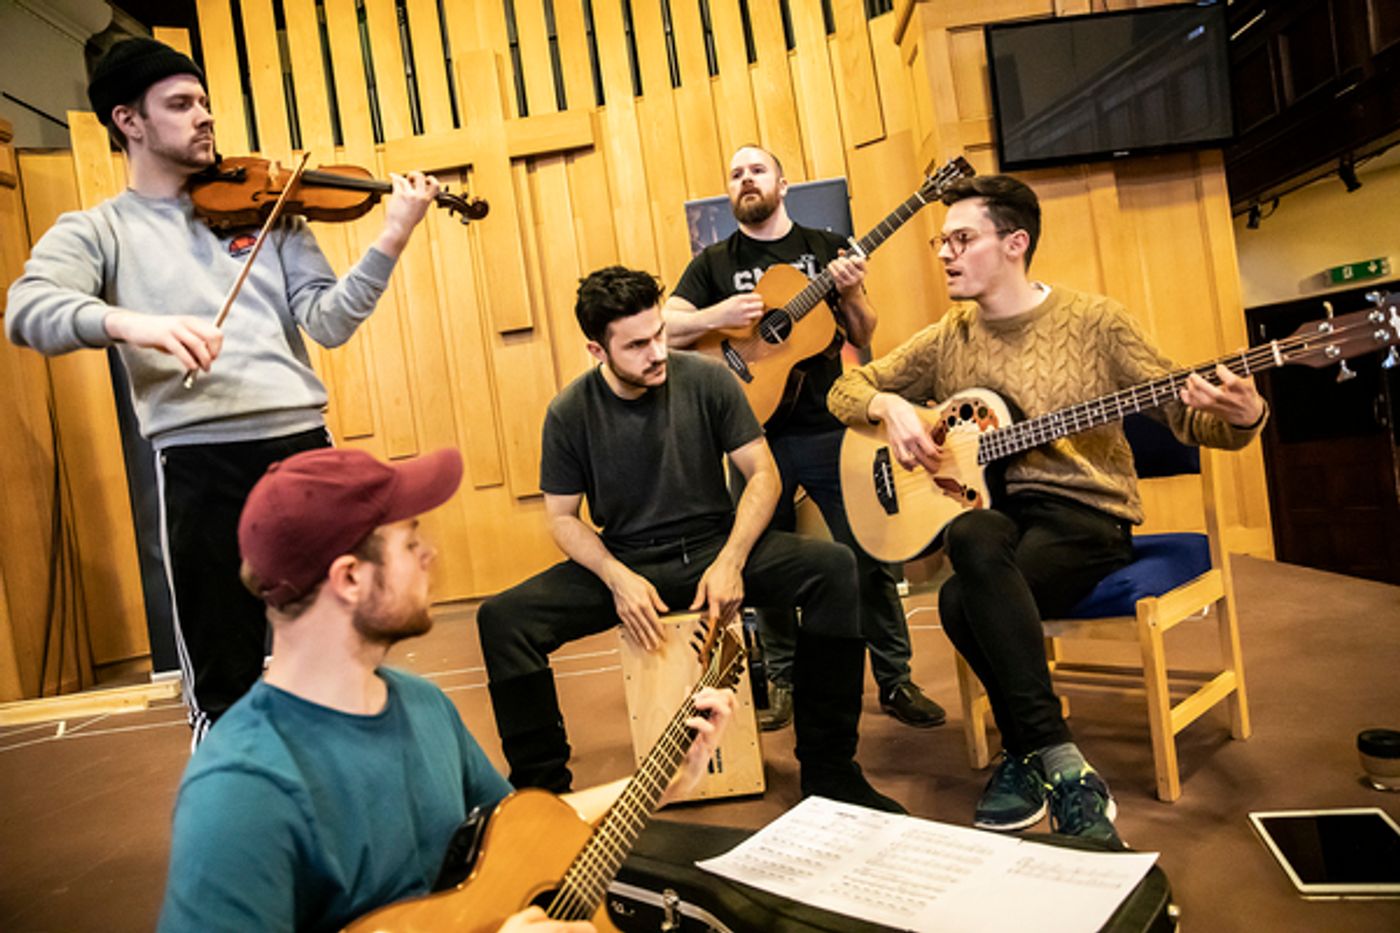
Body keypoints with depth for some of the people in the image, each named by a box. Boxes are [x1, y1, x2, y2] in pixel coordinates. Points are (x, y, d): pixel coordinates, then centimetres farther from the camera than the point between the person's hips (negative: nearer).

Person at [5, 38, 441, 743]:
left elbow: (329, 323, 2)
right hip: (198, 461, -2)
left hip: (302, 441, 2)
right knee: (224, 681, 6)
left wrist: (388, 244, -12)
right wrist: (128, 321, -29)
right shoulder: (97, 230, 9)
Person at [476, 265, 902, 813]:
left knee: (834, 569, -25)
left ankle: (827, 769, -12)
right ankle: (543, 785, -4)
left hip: (715, 545, 0)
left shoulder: (706, 380, -7)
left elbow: (762, 473, -4)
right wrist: (618, 579, -18)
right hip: (623, 562, 0)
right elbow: (562, 517, 1)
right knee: (502, 618, -22)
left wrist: (730, 562, -18)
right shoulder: (570, 413, -6)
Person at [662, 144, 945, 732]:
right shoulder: (714, 263, 9)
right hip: (756, 435, 0)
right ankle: (782, 682, 24)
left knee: (870, 554, 0)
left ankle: (895, 682, 15)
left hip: (828, 428, 0)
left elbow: (862, 338, 9)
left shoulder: (826, 248, 10)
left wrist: (851, 294, -11)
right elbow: (664, 327, -2)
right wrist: (717, 316, -18)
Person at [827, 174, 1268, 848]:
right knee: (975, 541, -35)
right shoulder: (947, 340, 9)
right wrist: (889, 405, -8)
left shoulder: (1093, 322, -1)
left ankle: (1028, 753, -8)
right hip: (988, 507, 3)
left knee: (964, 600, -32)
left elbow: (1186, 415, -3)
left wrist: (1239, 418, -26)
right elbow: (846, 389, 14)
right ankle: (1064, 769, -23)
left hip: (1085, 513, -3)